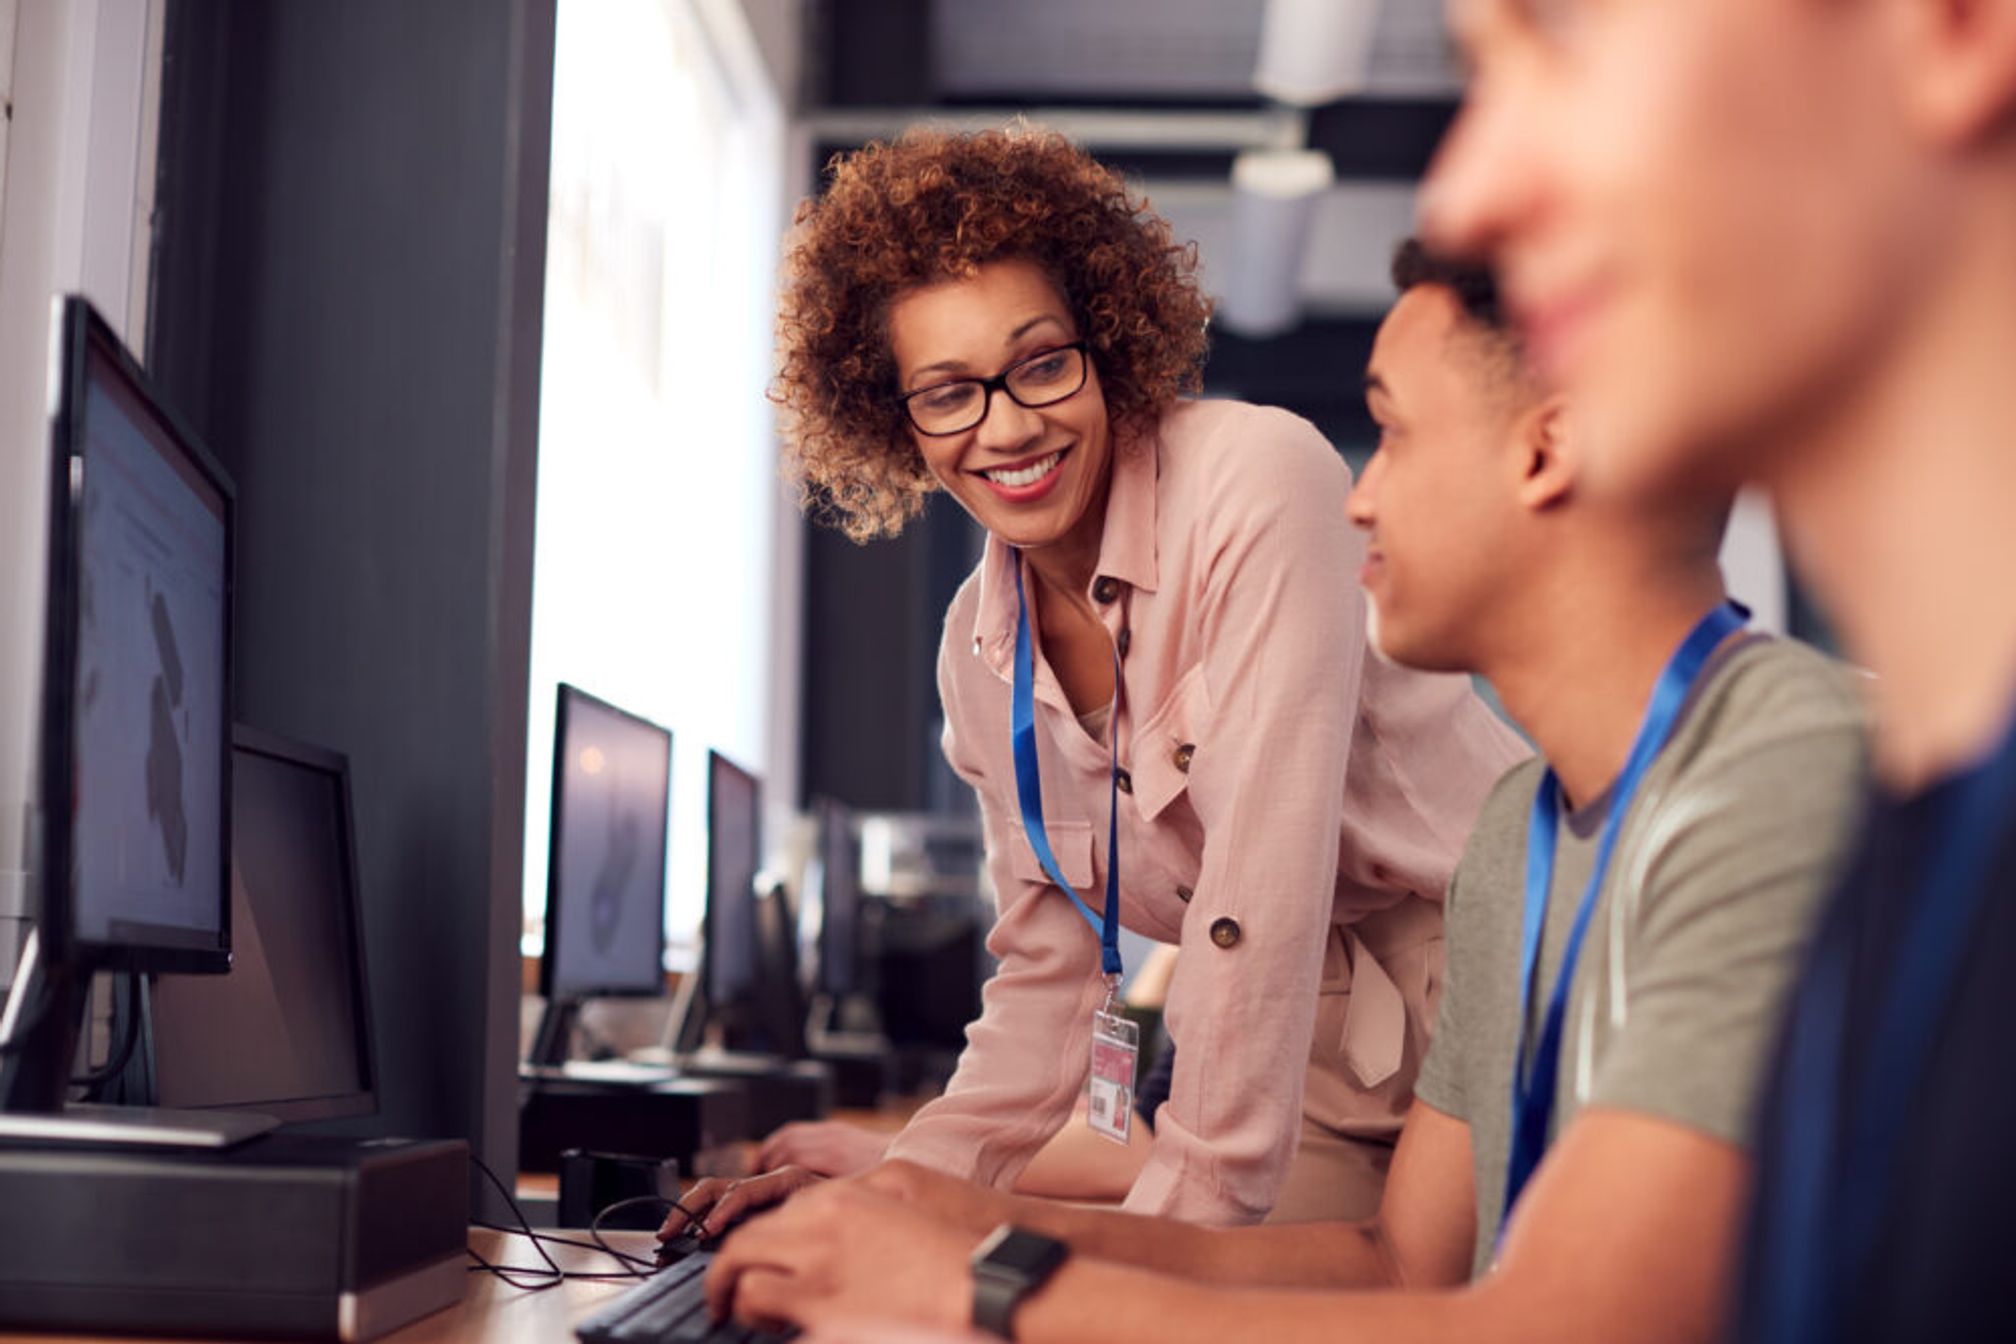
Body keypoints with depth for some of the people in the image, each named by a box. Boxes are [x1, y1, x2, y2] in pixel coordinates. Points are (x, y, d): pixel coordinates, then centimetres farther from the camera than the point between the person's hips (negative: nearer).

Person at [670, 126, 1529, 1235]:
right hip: (1311, 1052, 6)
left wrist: (1178, 1217, -25)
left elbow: (1264, 888, -24)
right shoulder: (978, 653, 4)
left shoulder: (1258, 486, -18)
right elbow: (1049, 972, 9)